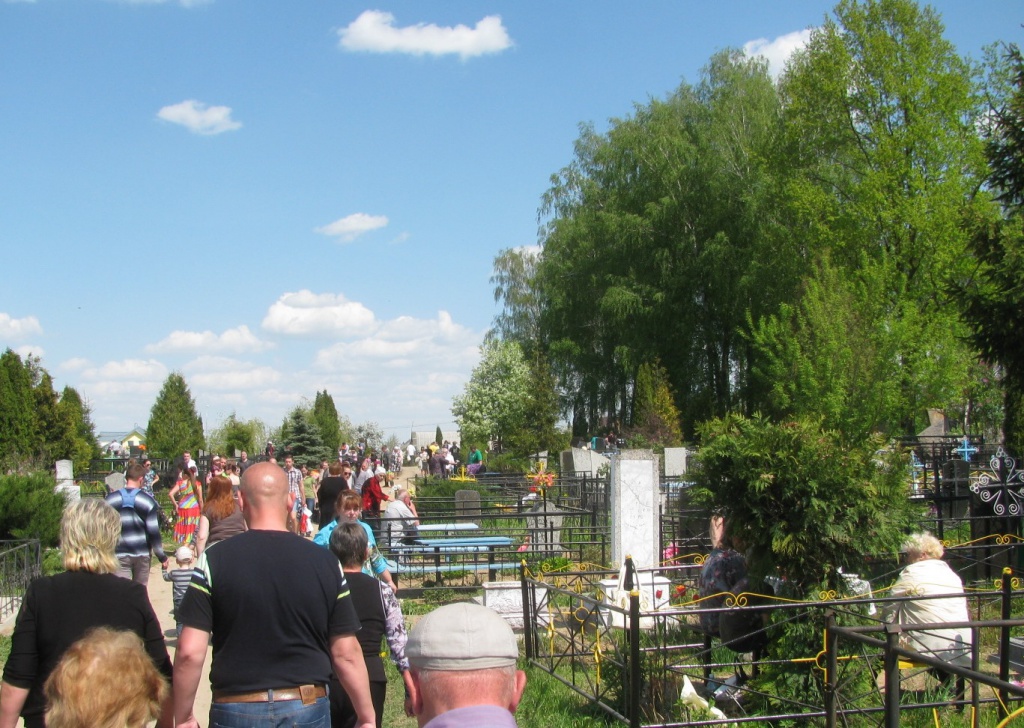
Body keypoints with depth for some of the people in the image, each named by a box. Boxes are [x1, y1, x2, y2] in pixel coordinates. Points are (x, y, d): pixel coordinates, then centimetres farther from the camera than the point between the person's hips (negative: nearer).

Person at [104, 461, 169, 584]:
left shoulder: (110, 500, -1)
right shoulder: (148, 501, -4)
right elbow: (154, 531, -7)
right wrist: (162, 557, 1)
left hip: (120, 555, -1)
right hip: (142, 554, 1)